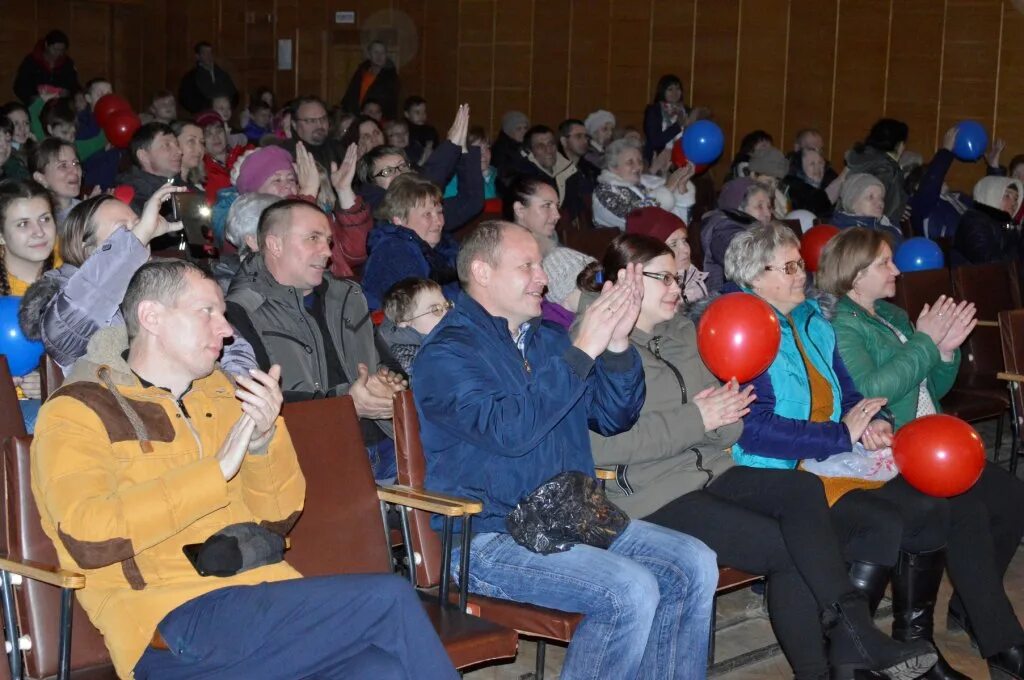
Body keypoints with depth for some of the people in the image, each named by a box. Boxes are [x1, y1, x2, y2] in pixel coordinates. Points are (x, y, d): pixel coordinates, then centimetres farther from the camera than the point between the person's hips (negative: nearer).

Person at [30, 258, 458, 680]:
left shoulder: (222, 391, 20)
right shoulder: (77, 412, 2)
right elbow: (87, 537, -16)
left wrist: (264, 439, -1)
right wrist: (217, 471, -13)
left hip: (266, 598, 6)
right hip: (174, 620, -5)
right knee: (390, 599, -22)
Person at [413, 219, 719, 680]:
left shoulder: (548, 340, 15)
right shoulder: (446, 354, -10)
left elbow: (614, 418, 12)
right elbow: (509, 431, -25)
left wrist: (617, 344, -6)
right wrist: (582, 351, -23)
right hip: (490, 537, -8)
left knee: (694, 565, -7)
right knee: (630, 590, -26)